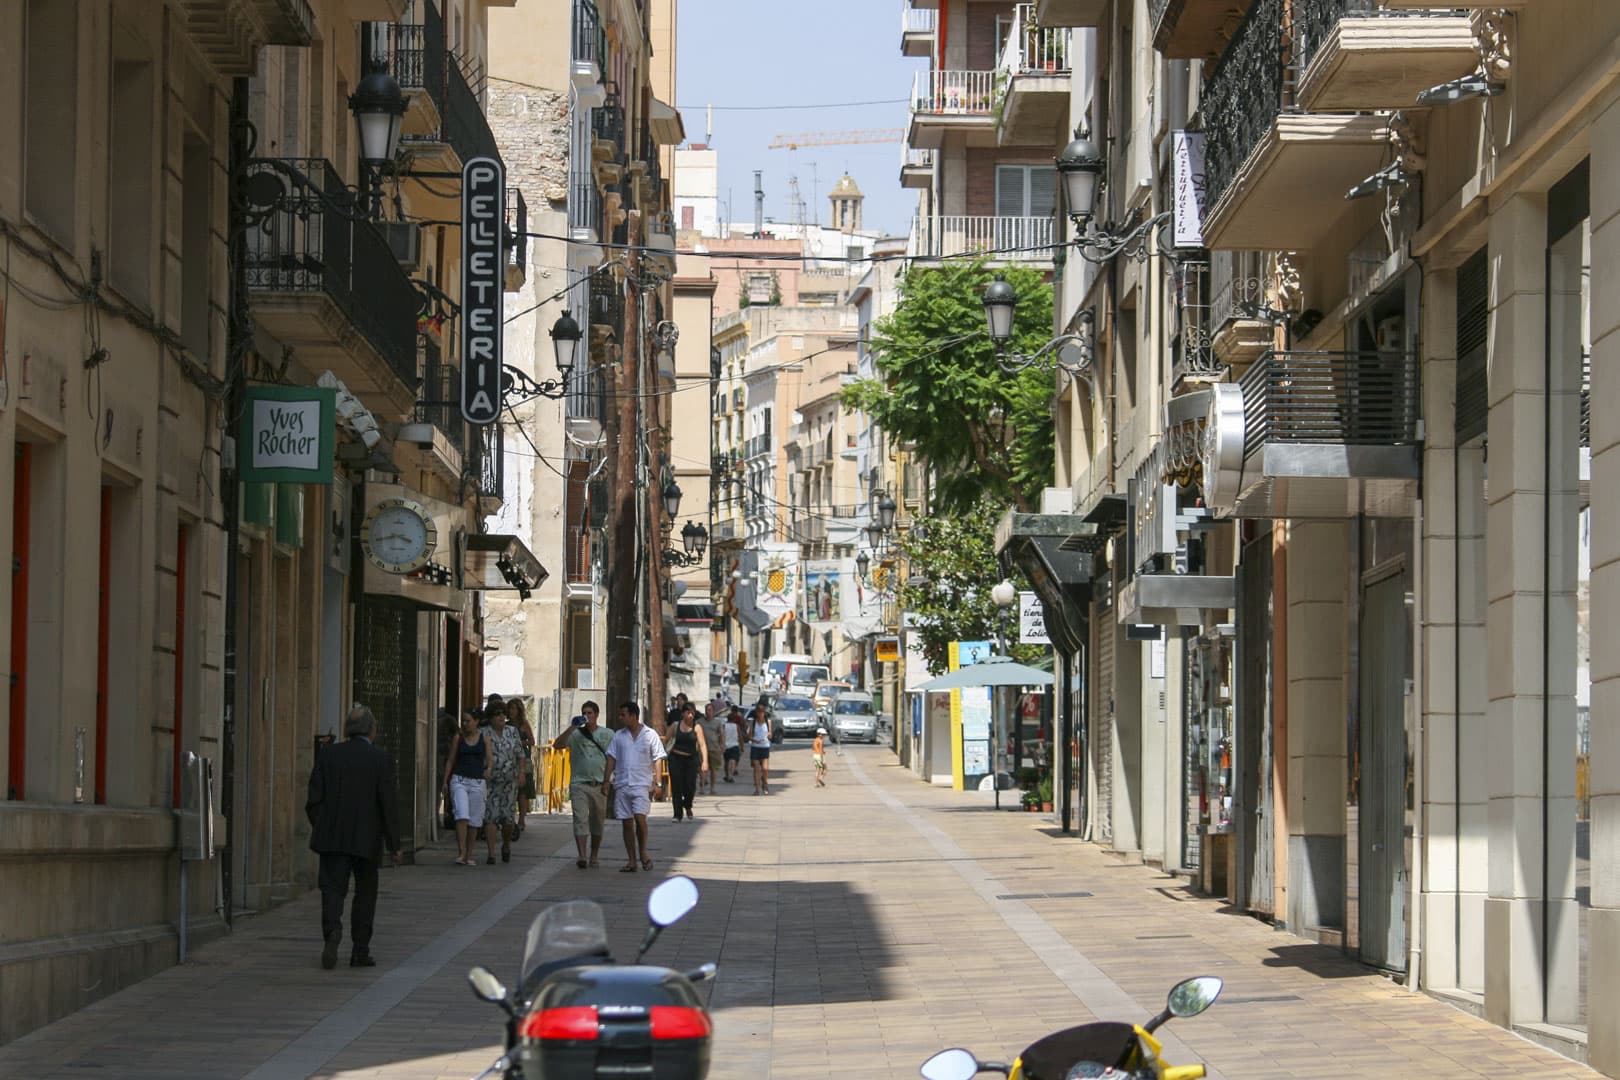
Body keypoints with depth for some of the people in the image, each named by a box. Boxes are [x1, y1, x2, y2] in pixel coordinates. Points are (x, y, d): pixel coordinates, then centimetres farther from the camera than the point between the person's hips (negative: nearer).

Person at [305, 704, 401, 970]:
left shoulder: (327, 755, 1)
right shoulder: (381, 759, -7)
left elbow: (314, 800, 1)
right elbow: (387, 803, -9)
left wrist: (319, 829, 16)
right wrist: (393, 844, -3)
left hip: (332, 838, 1)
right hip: (367, 839, -1)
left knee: (332, 889, 0)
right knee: (365, 893, 13)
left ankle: (332, 931, -27)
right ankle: (360, 951, 14)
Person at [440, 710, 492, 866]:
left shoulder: (484, 738, 6)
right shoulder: (458, 738, 7)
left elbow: (490, 758, -1)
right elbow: (451, 760, 9)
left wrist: (489, 769, -23)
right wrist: (445, 781, 3)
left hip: (477, 782, 1)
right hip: (459, 781, -1)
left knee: (473, 820, 4)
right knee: (461, 816, -16)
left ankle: (469, 855, 13)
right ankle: (461, 853, -19)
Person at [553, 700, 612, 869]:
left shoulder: (607, 735, 9)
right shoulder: (576, 734, 4)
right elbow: (557, 745, -9)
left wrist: (607, 781, 2)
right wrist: (572, 727, -15)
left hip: (599, 785, 2)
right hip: (579, 784, -2)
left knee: (597, 822, 9)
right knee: (580, 820, -13)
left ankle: (594, 856, 21)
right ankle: (581, 856, -21)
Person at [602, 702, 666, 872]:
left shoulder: (650, 735, 1)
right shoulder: (618, 736, 10)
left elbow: (657, 760, 1)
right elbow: (611, 759, 12)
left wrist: (657, 783, -6)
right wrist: (607, 780, 4)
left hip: (641, 784, -4)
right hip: (622, 784, 4)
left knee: (640, 817, -18)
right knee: (627, 822, 3)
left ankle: (643, 852, 2)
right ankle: (632, 861, 8)